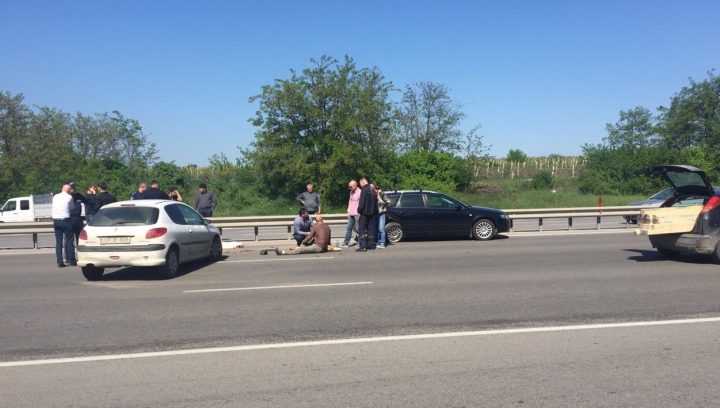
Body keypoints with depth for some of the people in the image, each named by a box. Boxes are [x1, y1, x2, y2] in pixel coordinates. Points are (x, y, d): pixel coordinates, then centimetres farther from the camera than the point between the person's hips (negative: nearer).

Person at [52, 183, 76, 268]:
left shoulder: (55, 197, 12)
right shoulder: (69, 197, -1)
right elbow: (72, 207, 11)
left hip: (56, 220, 4)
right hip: (65, 220, -4)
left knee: (58, 242, 6)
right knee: (69, 241, 1)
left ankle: (59, 262, 5)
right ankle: (71, 261, 3)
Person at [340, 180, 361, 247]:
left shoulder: (359, 192, -13)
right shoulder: (351, 192, 14)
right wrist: (349, 211, 15)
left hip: (357, 214, -9)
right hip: (351, 214, 9)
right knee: (349, 228, 12)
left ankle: (359, 244, 4)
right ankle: (345, 243, 18)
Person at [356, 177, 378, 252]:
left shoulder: (364, 189, -11)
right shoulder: (372, 190, 16)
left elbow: (362, 201, -19)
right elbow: (375, 202, 19)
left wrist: (359, 211, -17)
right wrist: (375, 211, 23)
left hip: (365, 213, -8)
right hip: (372, 213, 8)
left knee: (361, 229, -6)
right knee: (371, 229, 13)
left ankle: (363, 246, -12)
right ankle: (371, 245, 17)